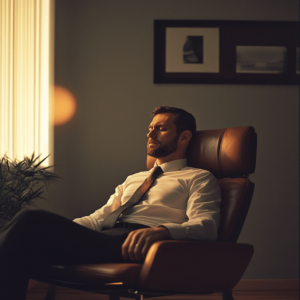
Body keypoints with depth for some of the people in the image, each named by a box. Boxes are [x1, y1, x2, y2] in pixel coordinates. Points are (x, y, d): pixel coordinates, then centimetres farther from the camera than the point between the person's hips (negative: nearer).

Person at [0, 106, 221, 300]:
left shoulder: (199, 179, 14)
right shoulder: (134, 179, 36)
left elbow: (207, 225, -4)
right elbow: (98, 218, 28)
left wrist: (160, 230, -26)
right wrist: (61, 227, 5)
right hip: (105, 241, 7)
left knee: (32, 222, -27)